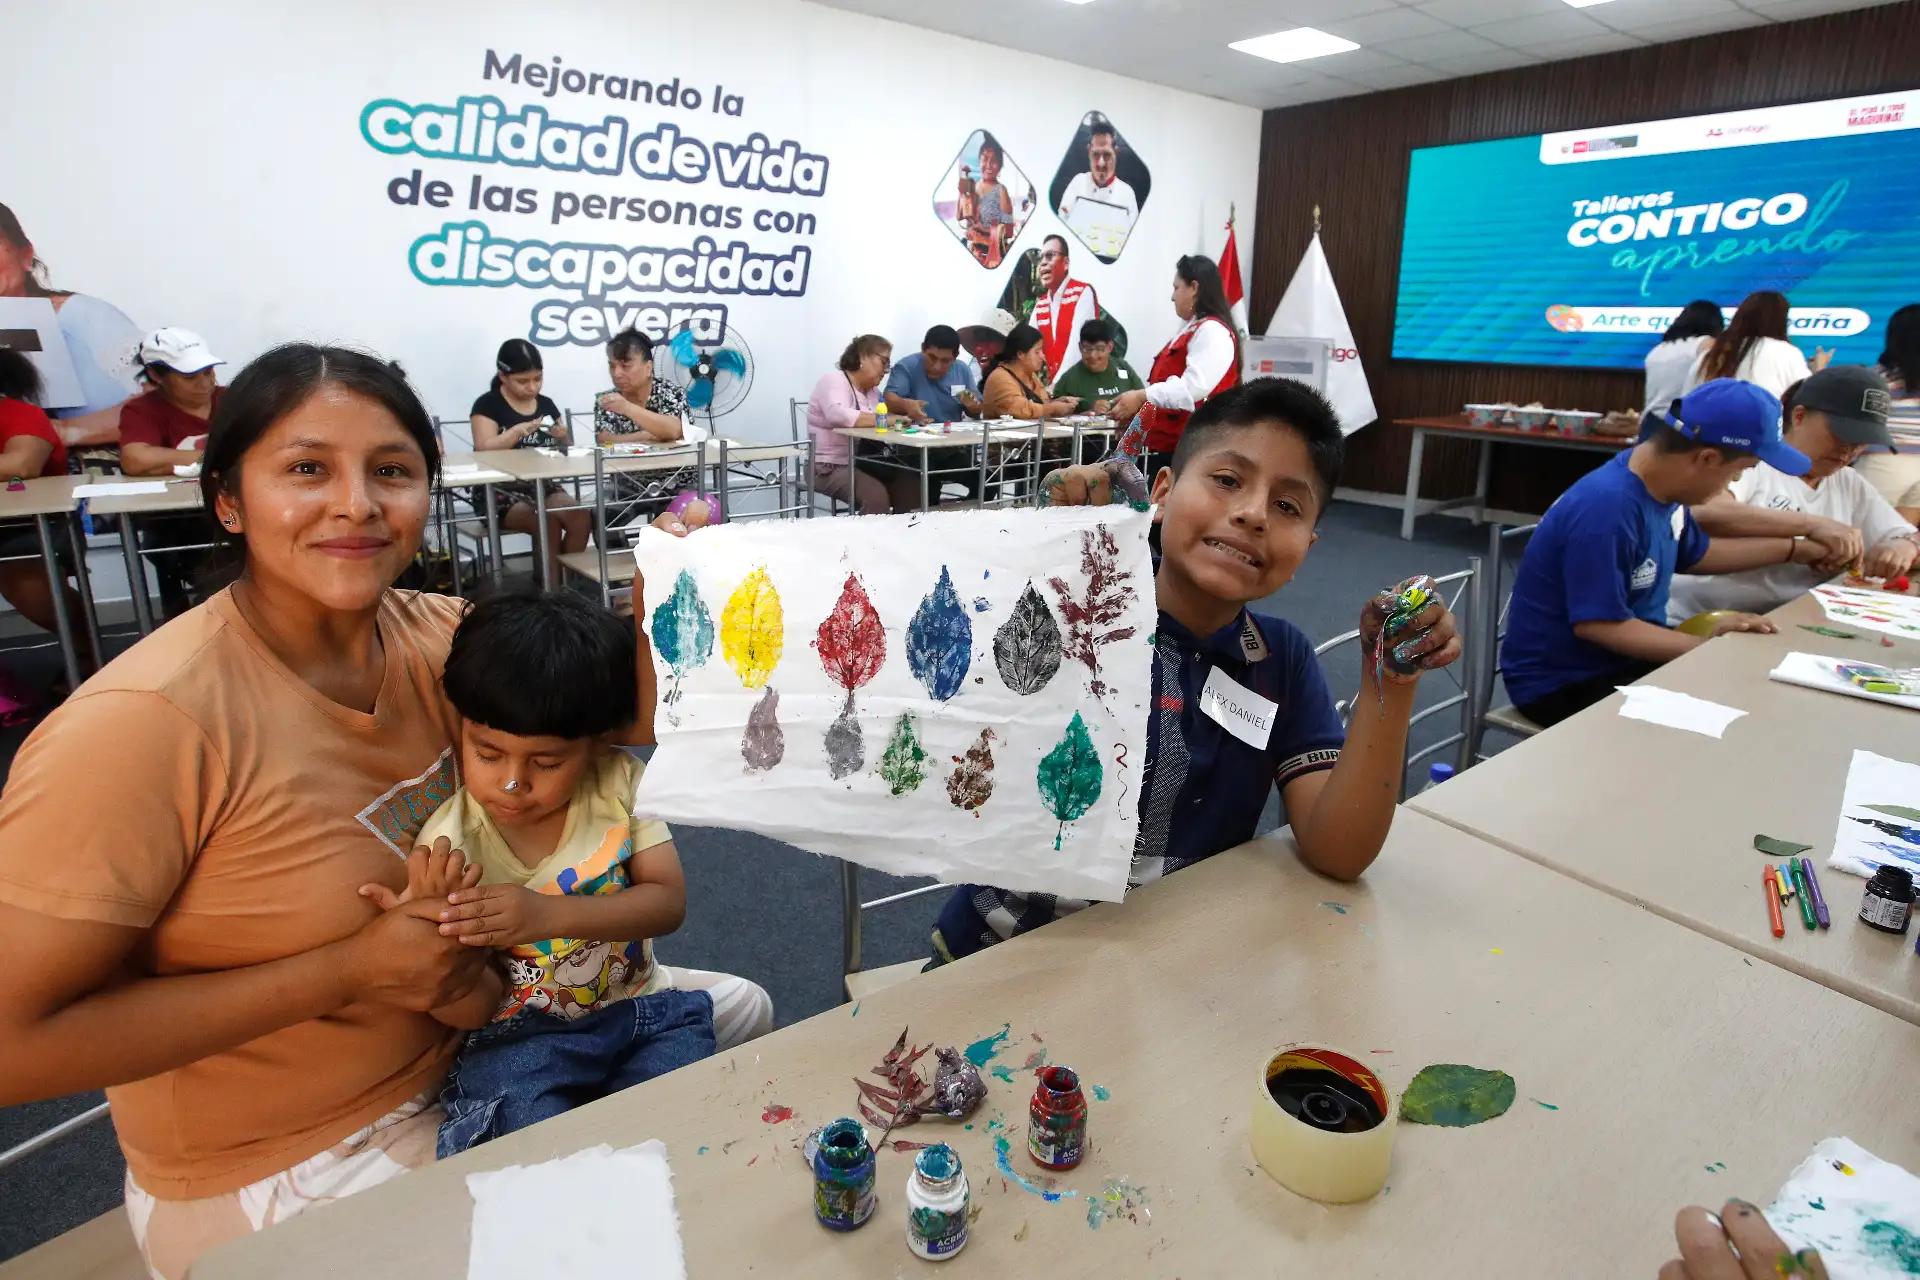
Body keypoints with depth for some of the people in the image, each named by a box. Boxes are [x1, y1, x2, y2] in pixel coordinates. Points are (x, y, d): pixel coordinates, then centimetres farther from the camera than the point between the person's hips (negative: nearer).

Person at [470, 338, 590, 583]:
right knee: (548, 522, -32)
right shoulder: (488, 404, -2)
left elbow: (564, 452, 16)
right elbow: (484, 450, -15)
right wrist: (518, 431, -27)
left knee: (582, 517, -25)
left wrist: (564, 439, -6)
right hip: (500, 492, -4)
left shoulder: (547, 405, 12)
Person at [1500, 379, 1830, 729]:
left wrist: (1794, 549, 21)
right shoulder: (1607, 509, -29)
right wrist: (1709, 646, -21)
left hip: (1627, 657, 9)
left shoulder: (1664, 487, 1)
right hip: (1561, 682, -9)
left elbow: (1694, 554, 21)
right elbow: (1598, 624, -28)